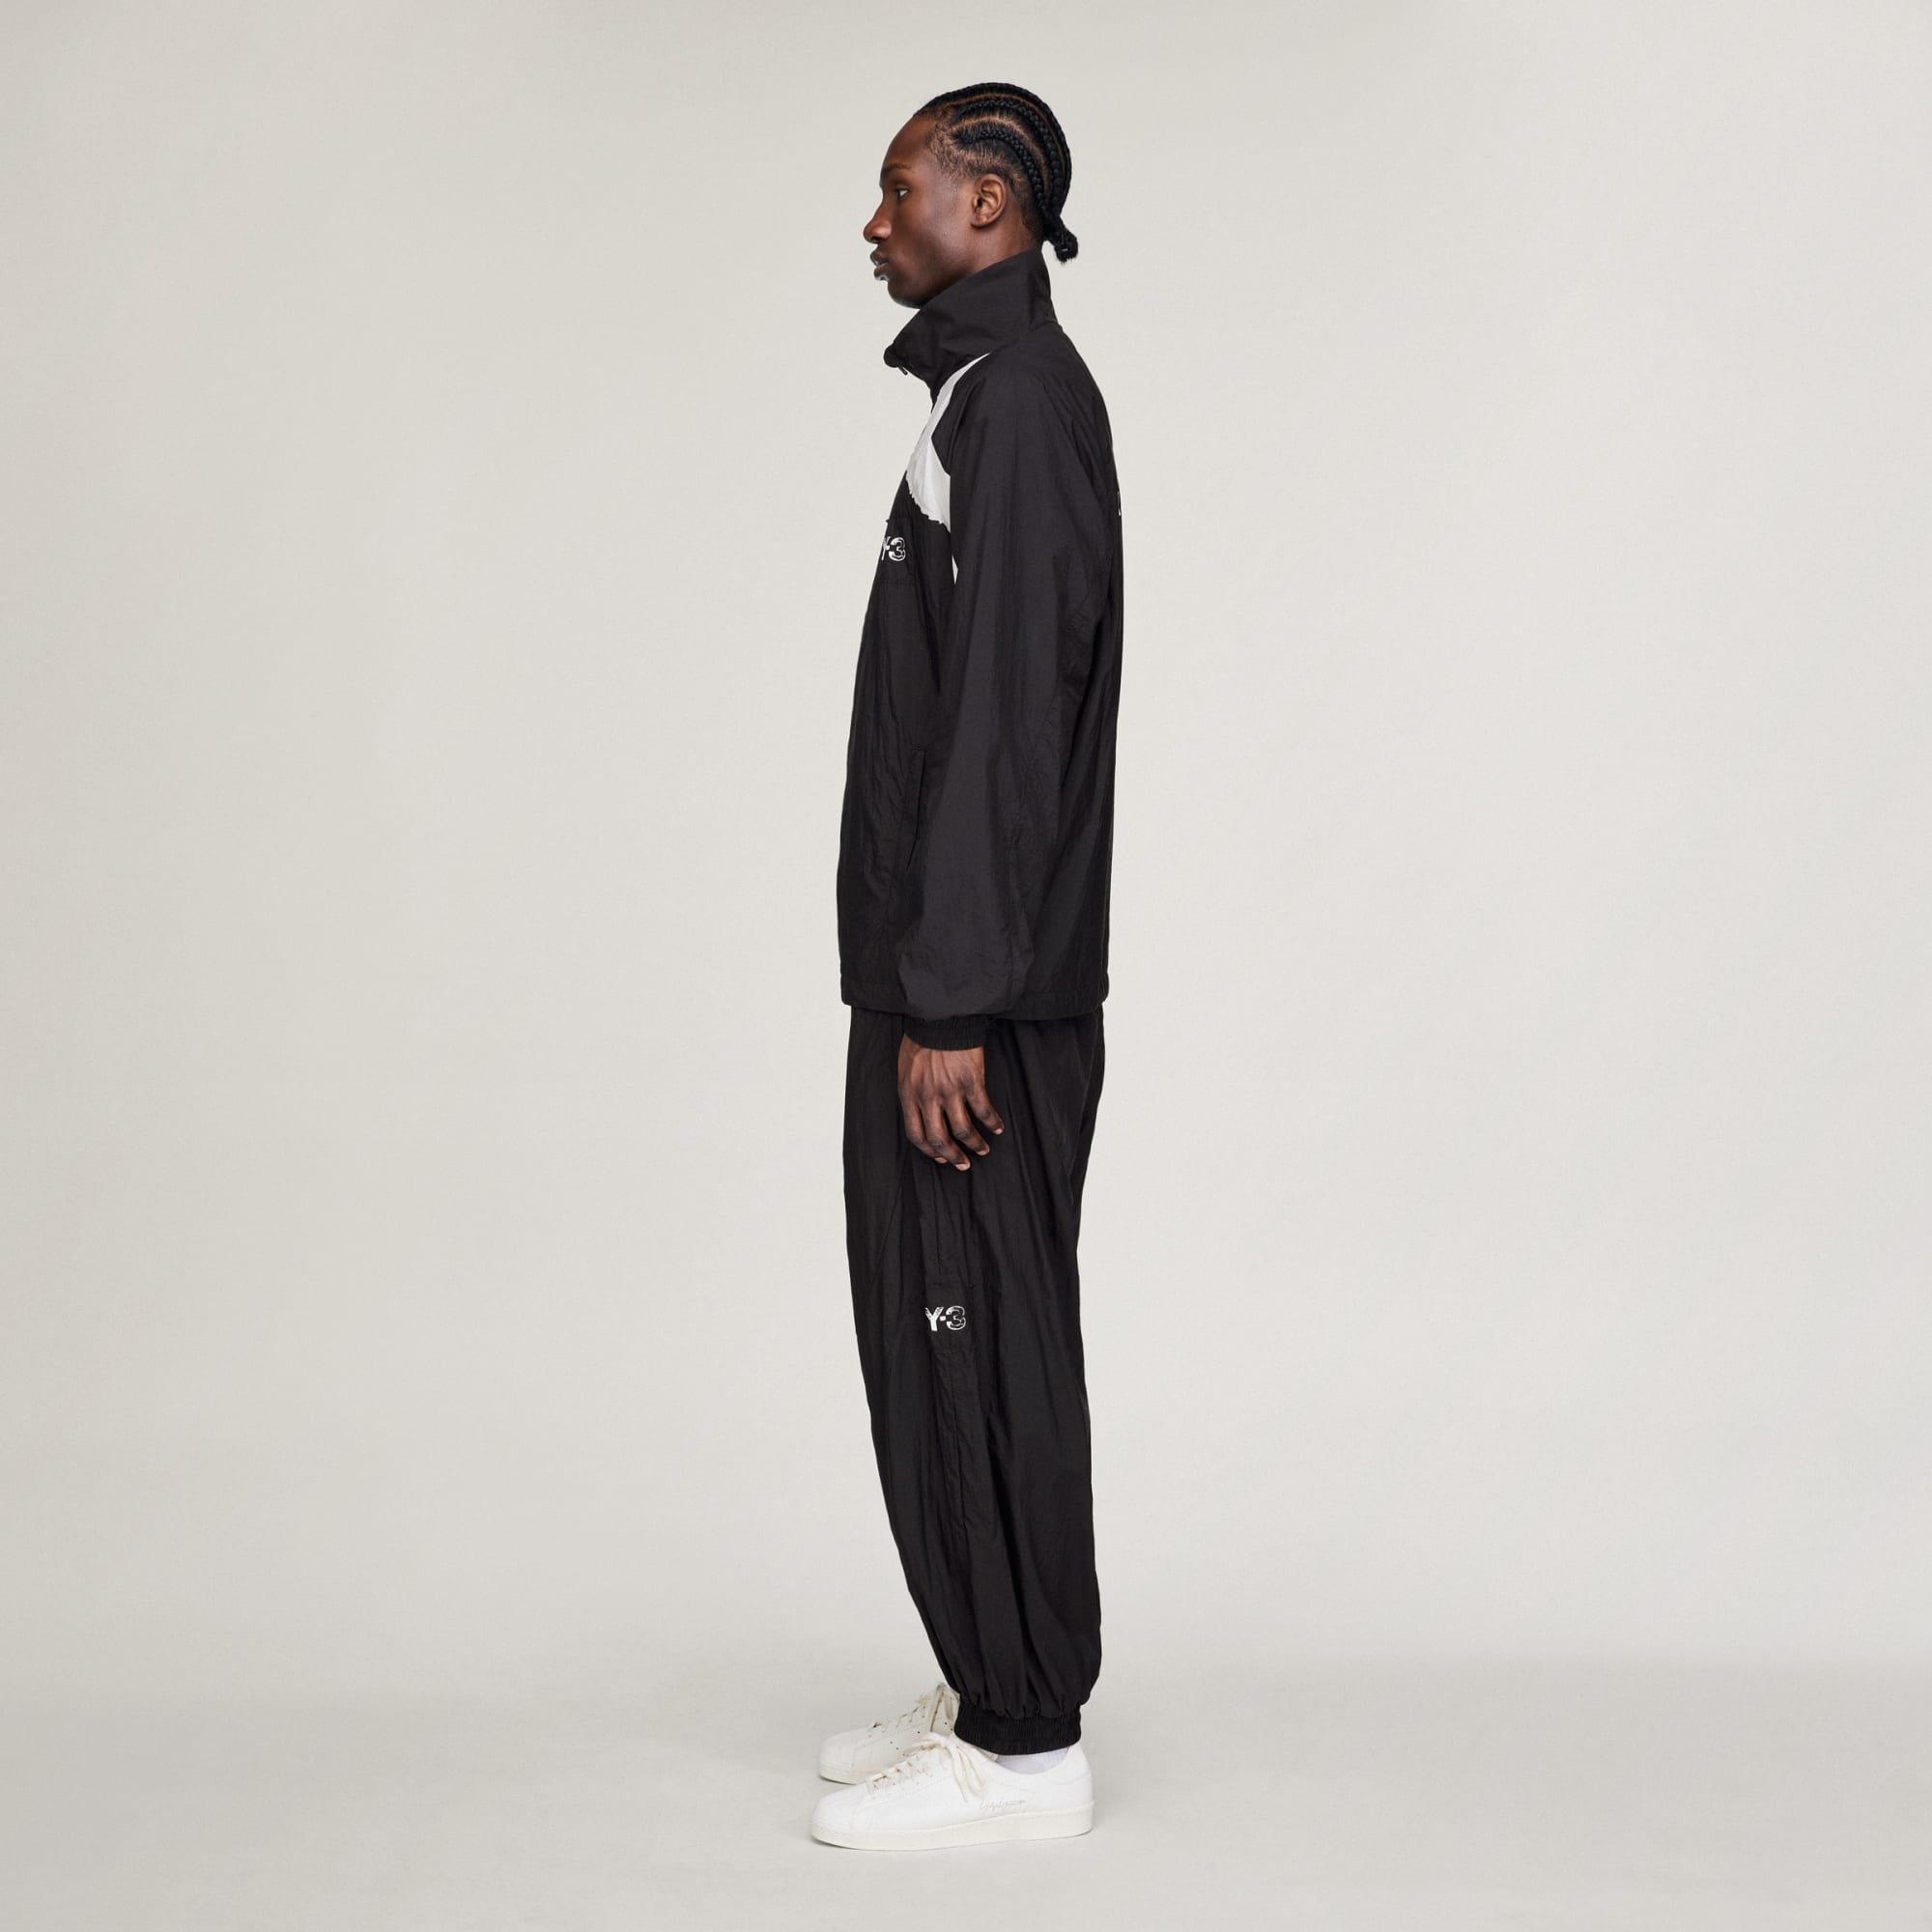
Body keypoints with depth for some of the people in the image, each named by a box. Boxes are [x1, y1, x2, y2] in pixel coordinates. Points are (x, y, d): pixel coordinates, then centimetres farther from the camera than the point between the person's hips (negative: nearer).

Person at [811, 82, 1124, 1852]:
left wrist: (950, 1004, -23)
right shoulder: (989, 397, 19)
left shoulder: (1019, 397, -12)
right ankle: (993, 1695, 24)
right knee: (941, 1346, 14)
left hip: (978, 997, -10)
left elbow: (1005, 723, -21)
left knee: (977, 1347, -4)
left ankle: (1023, 1746, 6)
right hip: (950, 980, 10)